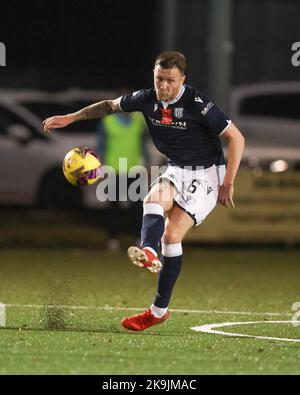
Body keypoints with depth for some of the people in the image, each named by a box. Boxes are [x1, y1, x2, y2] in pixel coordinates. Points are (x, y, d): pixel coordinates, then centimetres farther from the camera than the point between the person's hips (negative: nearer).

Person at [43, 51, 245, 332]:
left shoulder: (198, 105, -22)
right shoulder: (147, 99, -5)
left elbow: (236, 138, -16)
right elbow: (110, 105, 14)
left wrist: (227, 184, -17)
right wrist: (70, 118, 9)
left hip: (205, 174, -6)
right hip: (176, 171, 6)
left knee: (171, 233, -19)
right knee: (153, 199, -27)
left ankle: (159, 310, -15)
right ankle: (148, 253, -54)